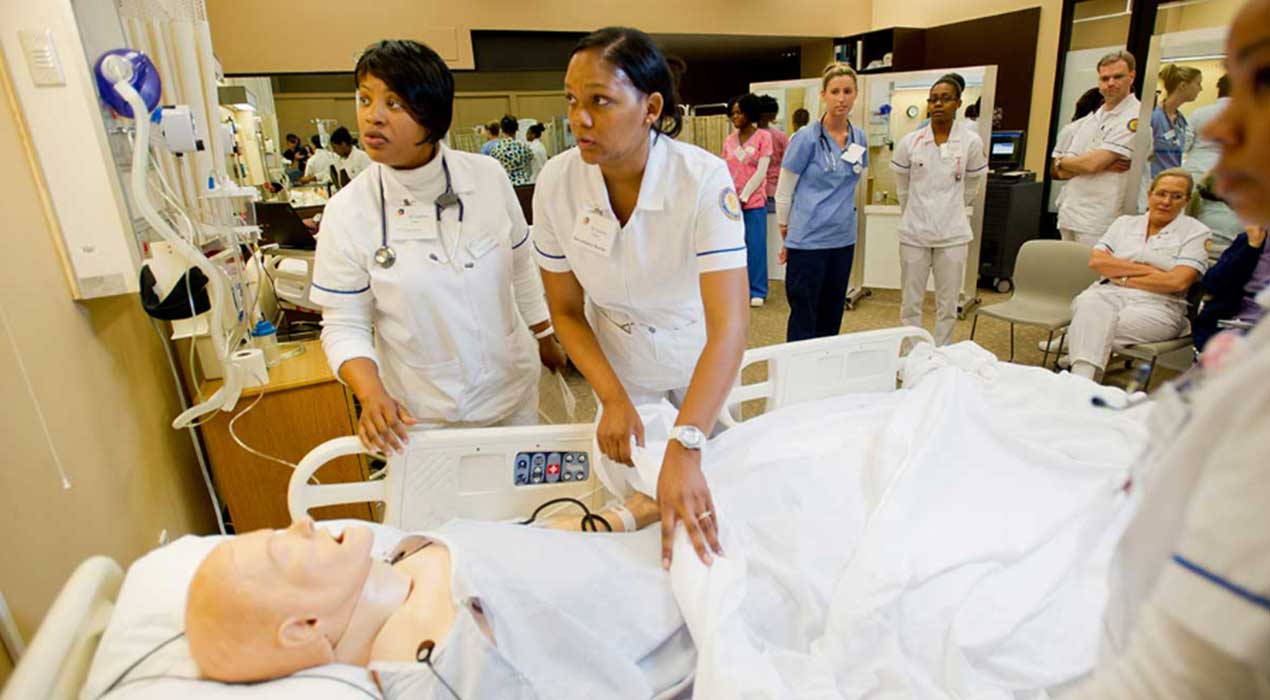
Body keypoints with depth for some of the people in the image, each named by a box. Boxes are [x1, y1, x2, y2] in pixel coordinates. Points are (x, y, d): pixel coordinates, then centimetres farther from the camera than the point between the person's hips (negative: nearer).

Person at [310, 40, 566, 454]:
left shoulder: (488, 176, -9)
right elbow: (344, 326, -8)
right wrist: (372, 395, -25)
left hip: (513, 391, 2)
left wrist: (545, 337, 13)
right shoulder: (346, 212, -13)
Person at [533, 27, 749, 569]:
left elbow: (729, 325, -37)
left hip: (698, 360, -1)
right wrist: (613, 398, -22)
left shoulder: (704, 181, -30)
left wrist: (684, 449, -48)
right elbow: (565, 310, -10)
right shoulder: (557, 182, -21)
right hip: (618, 362, 2)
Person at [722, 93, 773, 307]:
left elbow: (761, 172, -7)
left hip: (754, 201, -3)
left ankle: (757, 291, 10)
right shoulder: (729, 139, 11)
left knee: (755, 247, 0)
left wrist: (743, 197, -10)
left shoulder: (763, 136, -1)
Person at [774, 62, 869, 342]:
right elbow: (783, 190, -4)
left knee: (831, 318, 13)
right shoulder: (806, 138, -9)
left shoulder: (859, 138, 7)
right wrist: (786, 232, 2)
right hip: (808, 241, -6)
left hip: (843, 240, 6)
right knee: (804, 319, 0)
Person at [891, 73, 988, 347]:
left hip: (953, 234, 0)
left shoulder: (971, 142, -4)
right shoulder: (910, 142, -3)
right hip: (914, 232, 0)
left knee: (947, 305, 8)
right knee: (910, 303, 8)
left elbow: (971, 189, 10)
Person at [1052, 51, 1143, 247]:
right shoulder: (1090, 119, 17)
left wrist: (1062, 161, 4)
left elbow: (1092, 164, -15)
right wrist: (1104, 165, -8)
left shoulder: (1135, 118, -5)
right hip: (1069, 216, 7)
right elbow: (1062, 172, 8)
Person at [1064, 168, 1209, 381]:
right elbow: (1096, 261, 5)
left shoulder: (1196, 232, 9)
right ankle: (1081, 381, -49)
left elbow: (1179, 282, -6)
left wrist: (1124, 277, -5)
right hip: (1110, 293, 2)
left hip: (1158, 305, -2)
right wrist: (1145, 269, -4)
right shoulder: (1125, 223, 20)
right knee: (1089, 305, -37)